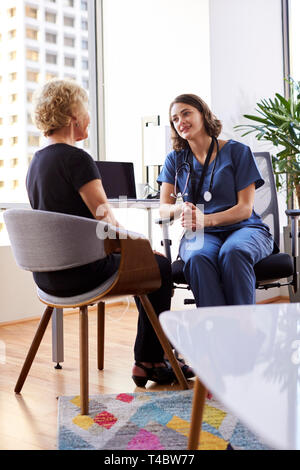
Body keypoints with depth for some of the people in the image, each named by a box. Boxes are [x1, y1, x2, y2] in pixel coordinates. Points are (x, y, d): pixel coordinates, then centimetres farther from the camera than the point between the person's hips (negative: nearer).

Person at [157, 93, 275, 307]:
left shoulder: (237, 151, 3)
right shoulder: (175, 159, 14)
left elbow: (245, 209, -3)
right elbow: (163, 208, 7)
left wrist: (205, 219, -21)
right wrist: (181, 210, -19)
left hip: (242, 228, -1)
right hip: (200, 234, 2)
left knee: (232, 252, -38)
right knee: (197, 258, -35)